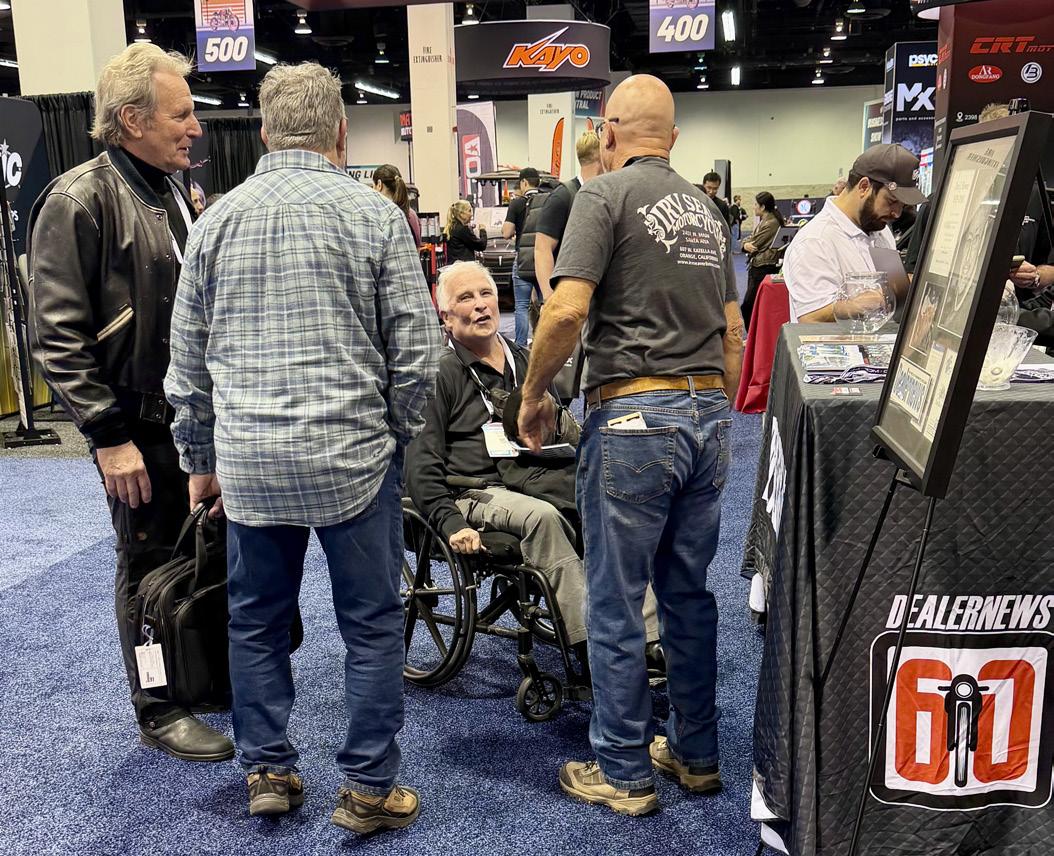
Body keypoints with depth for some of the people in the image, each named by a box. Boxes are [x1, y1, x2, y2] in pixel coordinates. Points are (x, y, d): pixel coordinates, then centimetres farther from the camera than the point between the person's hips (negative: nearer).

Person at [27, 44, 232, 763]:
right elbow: (58, 337, -16)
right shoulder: (81, 200, -13)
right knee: (151, 566, 6)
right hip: (141, 423, -7)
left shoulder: (176, 193, 11)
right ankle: (158, 709, 22)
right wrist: (109, 436, -18)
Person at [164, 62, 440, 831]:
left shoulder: (218, 220, 6)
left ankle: (269, 772, 29)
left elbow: (188, 358, 10)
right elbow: (416, 351, -6)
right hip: (351, 456, -3)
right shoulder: (375, 214, -4)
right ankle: (368, 790, 18)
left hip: (247, 462, 3)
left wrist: (201, 458, 19)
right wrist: (396, 435, 9)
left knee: (257, 621, 18)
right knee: (372, 625, 9)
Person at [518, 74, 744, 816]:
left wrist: (533, 396, -4)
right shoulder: (709, 209, 16)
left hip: (634, 415, -7)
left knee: (617, 605, 4)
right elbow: (733, 332, 17)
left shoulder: (606, 194, -6)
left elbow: (566, 310, -17)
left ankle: (624, 774, 17)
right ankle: (697, 754, 30)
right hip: (708, 412, 7)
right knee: (690, 594, 17)